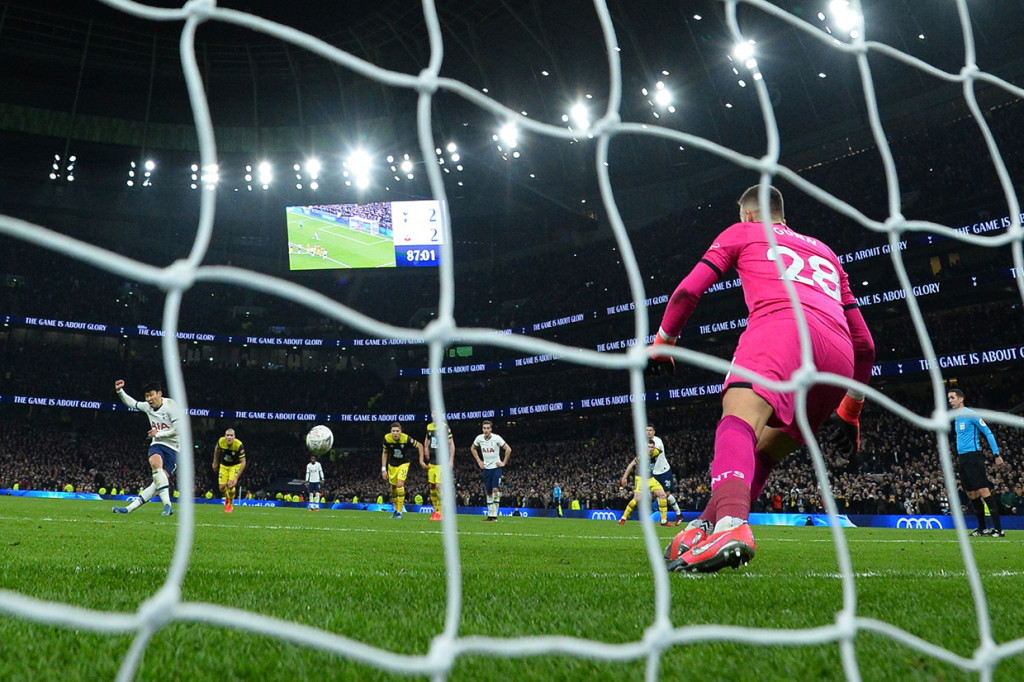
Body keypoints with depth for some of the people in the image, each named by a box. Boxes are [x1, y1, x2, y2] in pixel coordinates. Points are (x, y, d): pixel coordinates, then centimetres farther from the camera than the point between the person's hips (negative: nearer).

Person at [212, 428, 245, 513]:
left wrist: (236, 478, -30)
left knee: (231, 485, -18)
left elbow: (243, 462, -27)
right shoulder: (221, 441, -23)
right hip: (223, 465, 3)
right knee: (222, 486, -5)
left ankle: (230, 504, 11)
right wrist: (215, 462, 13)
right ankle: (227, 498, 32)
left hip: (235, 465, -3)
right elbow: (216, 449, 5)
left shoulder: (239, 445, -32)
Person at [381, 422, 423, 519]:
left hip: (403, 464, -3)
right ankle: (396, 509, 31)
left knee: (400, 484, -20)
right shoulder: (387, 438, -18)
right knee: (393, 487, 9)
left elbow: (420, 446, -10)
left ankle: (399, 511, -13)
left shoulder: (406, 438, -26)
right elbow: (384, 453, -2)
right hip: (392, 464, 3)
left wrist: (421, 460, -12)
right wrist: (383, 469, -5)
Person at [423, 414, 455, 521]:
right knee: (432, 486, 7)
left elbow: (451, 444, -7)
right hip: (432, 463, 6)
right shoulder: (429, 427, 9)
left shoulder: (445, 427, -9)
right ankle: (435, 509, 20)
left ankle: (440, 512, -5)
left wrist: (451, 460, -11)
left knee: (438, 486, -12)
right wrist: (426, 448, 16)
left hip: (442, 463, -6)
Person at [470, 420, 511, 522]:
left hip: (496, 467, -5)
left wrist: (504, 462, -8)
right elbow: (472, 448, 18)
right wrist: (479, 461, 11)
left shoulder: (496, 438, -15)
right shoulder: (479, 438, -2)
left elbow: (508, 449, -11)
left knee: (495, 489, -17)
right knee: (488, 492, 8)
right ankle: (490, 515, 16)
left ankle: (494, 515, -15)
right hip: (486, 468, 5)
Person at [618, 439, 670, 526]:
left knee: (663, 495, -5)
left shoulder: (656, 452, -6)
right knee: (637, 499, -20)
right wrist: (625, 477, -7)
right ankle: (623, 519, -4)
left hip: (651, 479, 6)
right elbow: (631, 465, -9)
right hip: (640, 479, -6)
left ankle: (664, 521, 4)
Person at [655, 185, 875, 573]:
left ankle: (729, 523, -55)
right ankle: (709, 526, -2)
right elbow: (864, 344, 37)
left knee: (740, 418, -27)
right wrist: (851, 411, 42)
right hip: (839, 357, 6)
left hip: (781, 322, -5)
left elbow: (688, 291, 17)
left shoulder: (742, 232, 28)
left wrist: (661, 344, 31)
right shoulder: (824, 251, 40)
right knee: (763, 450, 16)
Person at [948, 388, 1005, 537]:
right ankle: (982, 528, 14)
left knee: (983, 491, -13)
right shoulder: (956, 418, 16)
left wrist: (996, 454, -11)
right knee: (971, 493, 8)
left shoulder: (970, 414, -8)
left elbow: (988, 432, -8)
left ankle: (998, 528, -12)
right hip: (962, 458, 8)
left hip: (973, 456, -8)